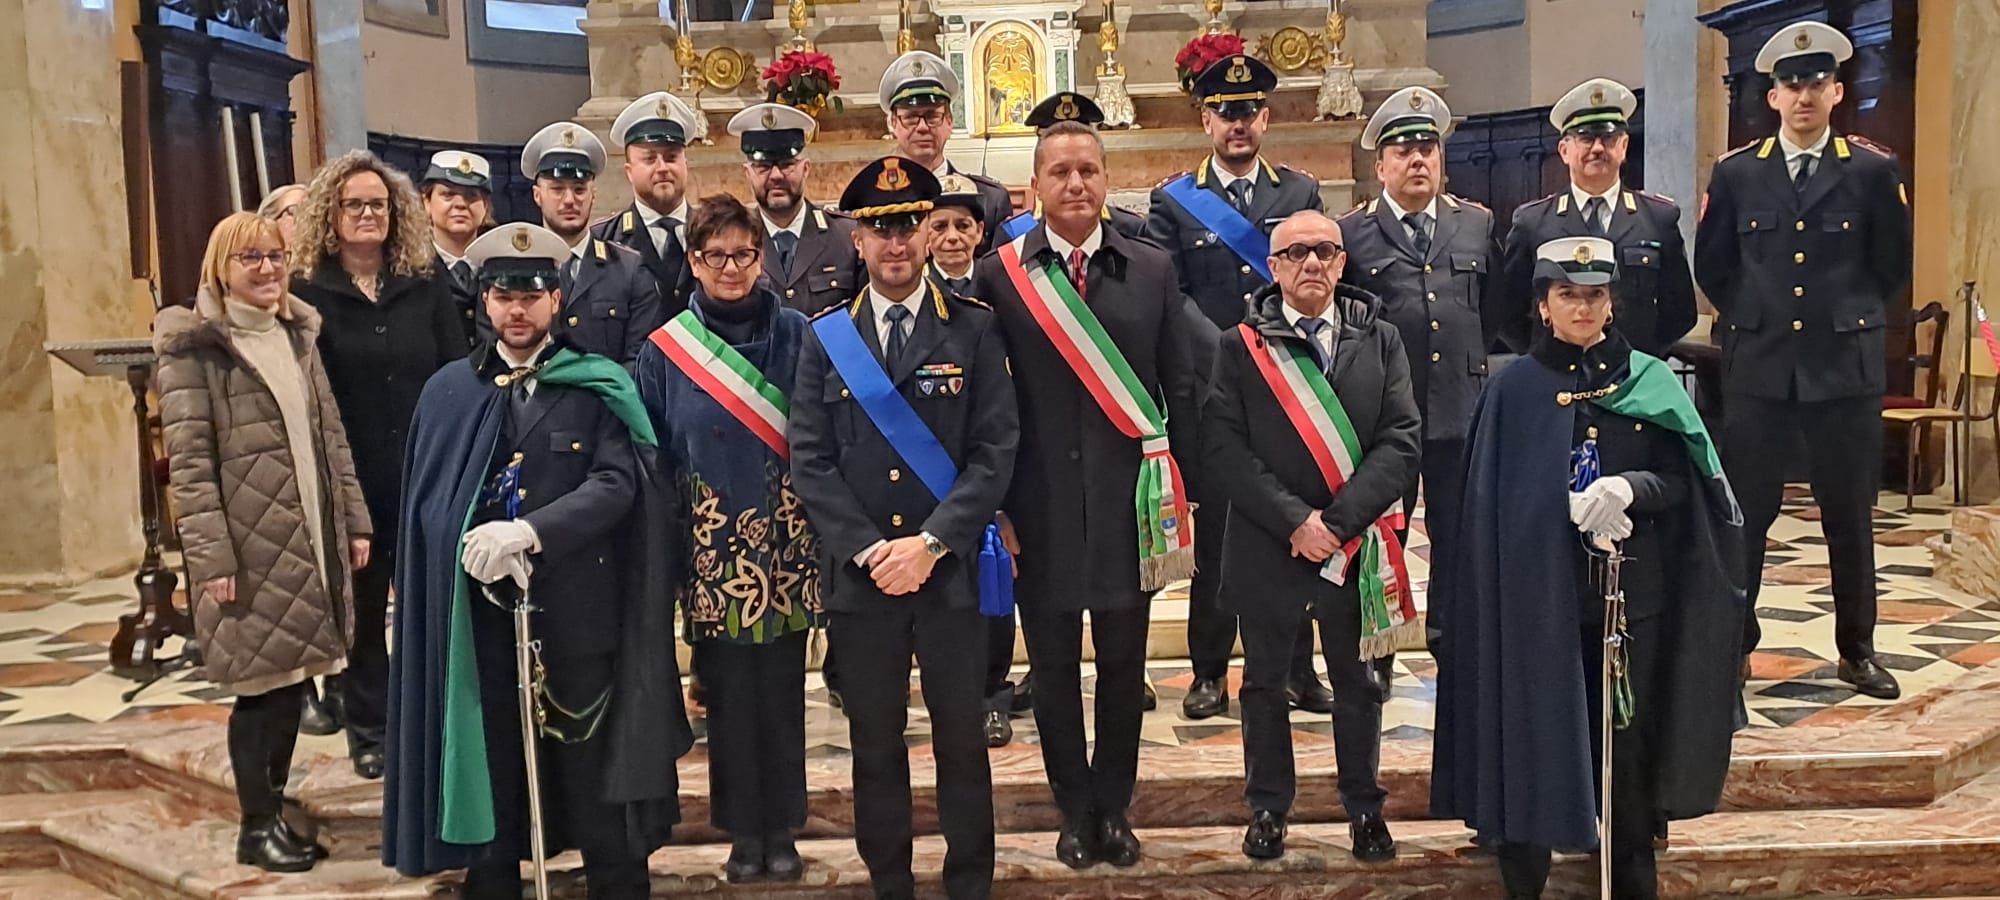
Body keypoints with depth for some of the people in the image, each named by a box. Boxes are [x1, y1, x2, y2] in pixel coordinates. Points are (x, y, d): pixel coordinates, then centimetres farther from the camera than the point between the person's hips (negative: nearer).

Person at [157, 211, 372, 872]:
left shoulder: (297, 334, 14)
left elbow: (330, 436, 15)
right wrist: (211, 554, -16)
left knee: (293, 677, 9)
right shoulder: (195, 346, -6)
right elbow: (188, 459, -11)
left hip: (310, 537, 6)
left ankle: (275, 811, 23)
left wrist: (354, 520, 11)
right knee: (263, 682, 0)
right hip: (250, 544, -6)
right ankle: (257, 826, 14)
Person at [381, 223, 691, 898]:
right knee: (487, 771, 11)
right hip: (480, 612, 2)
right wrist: (476, 550, -14)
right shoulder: (448, 391, 8)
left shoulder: (599, 387, 1)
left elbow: (617, 484, -12)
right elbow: (428, 505, 5)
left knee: (594, 772, 6)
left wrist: (528, 531, -24)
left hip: (578, 608, -2)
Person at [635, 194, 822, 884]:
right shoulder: (665, 350, 2)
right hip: (713, 555, 0)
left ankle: (782, 830, 22)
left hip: (786, 549, 0)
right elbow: (653, 460, 5)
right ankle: (743, 832, 23)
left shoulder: (798, 336, 1)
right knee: (728, 694, 7)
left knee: (781, 693, 7)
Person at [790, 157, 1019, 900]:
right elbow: (809, 460, 1)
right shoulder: (825, 336, 6)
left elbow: (995, 450, -5)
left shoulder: (975, 329, 1)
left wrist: (930, 543, -13)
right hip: (859, 575, 1)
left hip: (951, 572, -1)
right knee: (875, 745, 10)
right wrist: (869, 549, -9)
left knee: (961, 740, 8)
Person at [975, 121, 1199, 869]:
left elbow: (1179, 390, 5)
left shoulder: (1153, 270, 3)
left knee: (1123, 664, 12)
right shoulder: (998, 274, -1)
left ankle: (1114, 808, 31)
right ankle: (1074, 811, 30)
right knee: (1054, 667, 11)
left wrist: (1178, 496, 3)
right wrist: (993, 506, -3)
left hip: (1128, 502, 1)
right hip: (1041, 508, -1)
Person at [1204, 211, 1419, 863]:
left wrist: (1338, 521, -15)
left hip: (1356, 543, 1)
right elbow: (1225, 448, -8)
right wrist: (1294, 520, -17)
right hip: (1266, 546, -1)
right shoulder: (1239, 346, -1)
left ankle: (1365, 808, 30)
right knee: (1265, 682, 12)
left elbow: (1401, 441, -5)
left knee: (1358, 682, 14)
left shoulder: (1380, 340, 4)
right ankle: (1267, 808, 27)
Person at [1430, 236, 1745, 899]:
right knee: (1532, 741, 1)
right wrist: (1576, 509, -15)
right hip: (1536, 593, -1)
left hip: (1631, 590, 1)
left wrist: (1629, 489, -18)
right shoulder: (1514, 389, 2)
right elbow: (1491, 499, -1)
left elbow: (1678, 479, 2)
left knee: (1626, 740, 6)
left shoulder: (1651, 382, 7)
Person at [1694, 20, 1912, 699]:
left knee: (1850, 514, 7)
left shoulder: (1872, 170, 2)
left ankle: (1857, 650, 19)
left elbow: (1892, 266, 9)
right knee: (1744, 512, 3)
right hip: (1758, 368, 0)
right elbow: (1711, 267, 11)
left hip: (1845, 367, 0)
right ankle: (1733, 643, 15)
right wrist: (1754, 319, 8)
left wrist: (1848, 317, 8)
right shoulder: (1736, 172, 4)